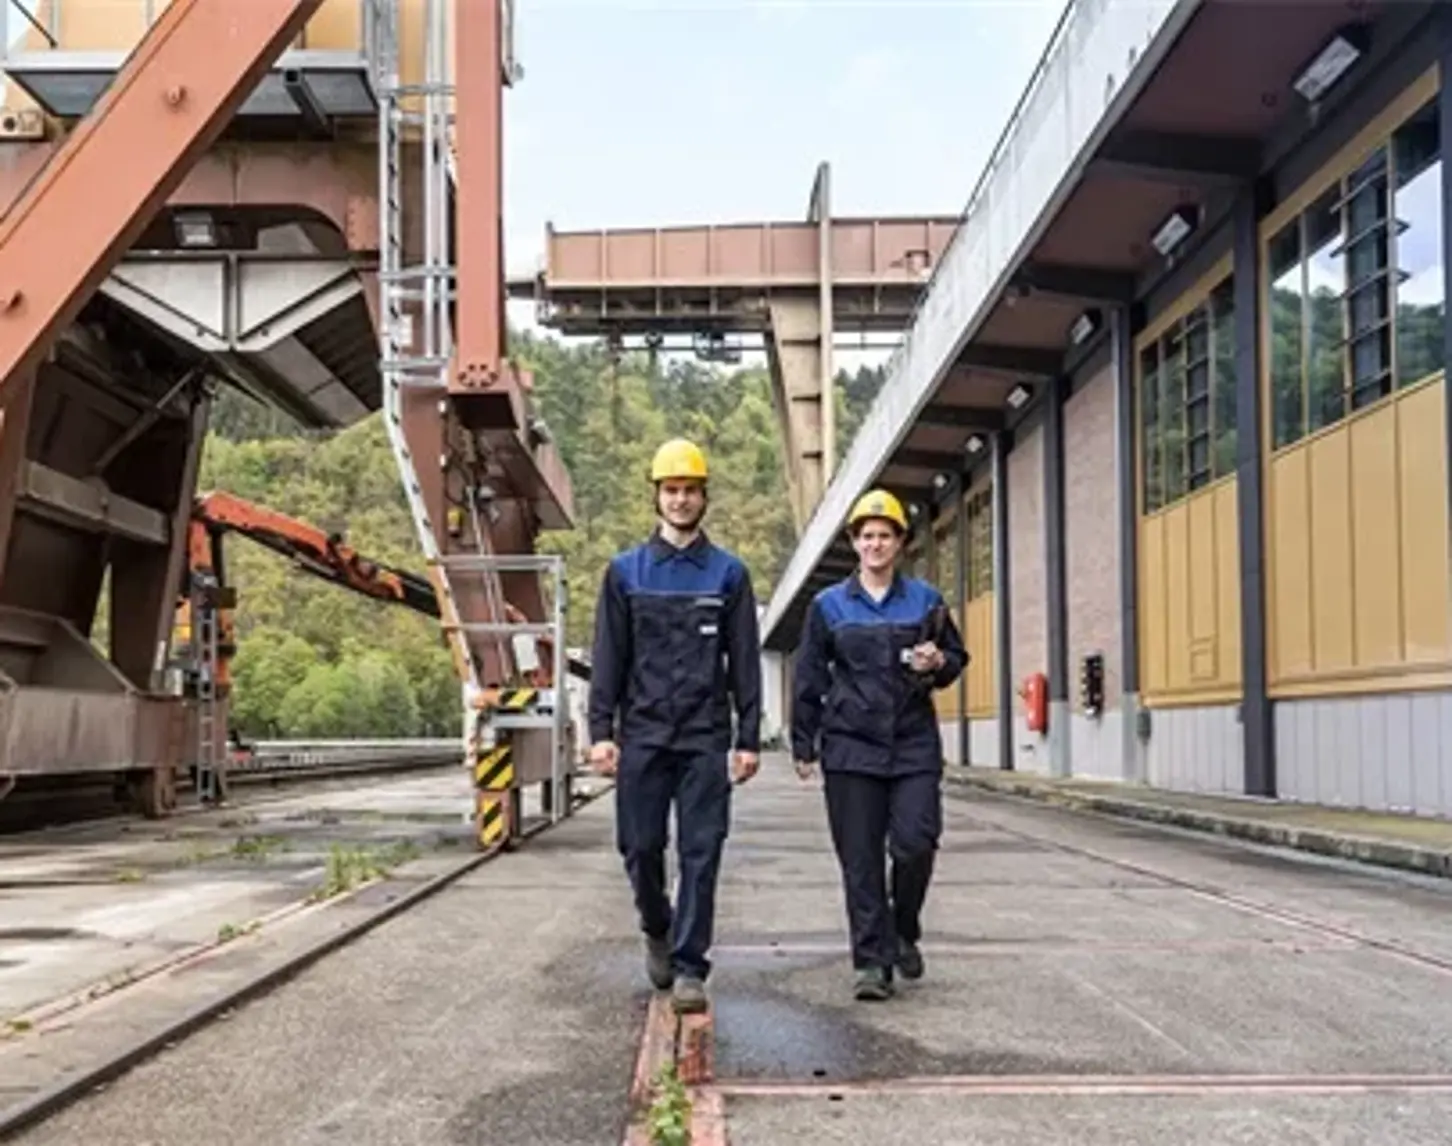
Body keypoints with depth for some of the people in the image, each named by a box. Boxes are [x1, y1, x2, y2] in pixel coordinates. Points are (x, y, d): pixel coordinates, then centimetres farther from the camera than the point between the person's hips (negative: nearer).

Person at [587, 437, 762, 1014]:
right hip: (642, 734, 1)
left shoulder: (728, 573, 7)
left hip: (705, 737, -1)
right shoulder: (625, 571, 9)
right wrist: (601, 731, -2)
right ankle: (657, 931, 32)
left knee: (700, 853, -3)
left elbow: (744, 662, 6)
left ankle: (689, 967, 3)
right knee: (640, 847, 5)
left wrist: (749, 739, 1)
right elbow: (608, 658, 6)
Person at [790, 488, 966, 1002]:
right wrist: (803, 745, 6)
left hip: (914, 746, 0)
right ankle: (873, 961, 6)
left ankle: (904, 933, 18)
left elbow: (957, 657, 17)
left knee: (916, 844, -9)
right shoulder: (829, 605, 7)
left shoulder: (925, 600, 8)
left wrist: (939, 664, -7)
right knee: (861, 860, 0)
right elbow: (809, 679, 9)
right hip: (851, 748, 0)